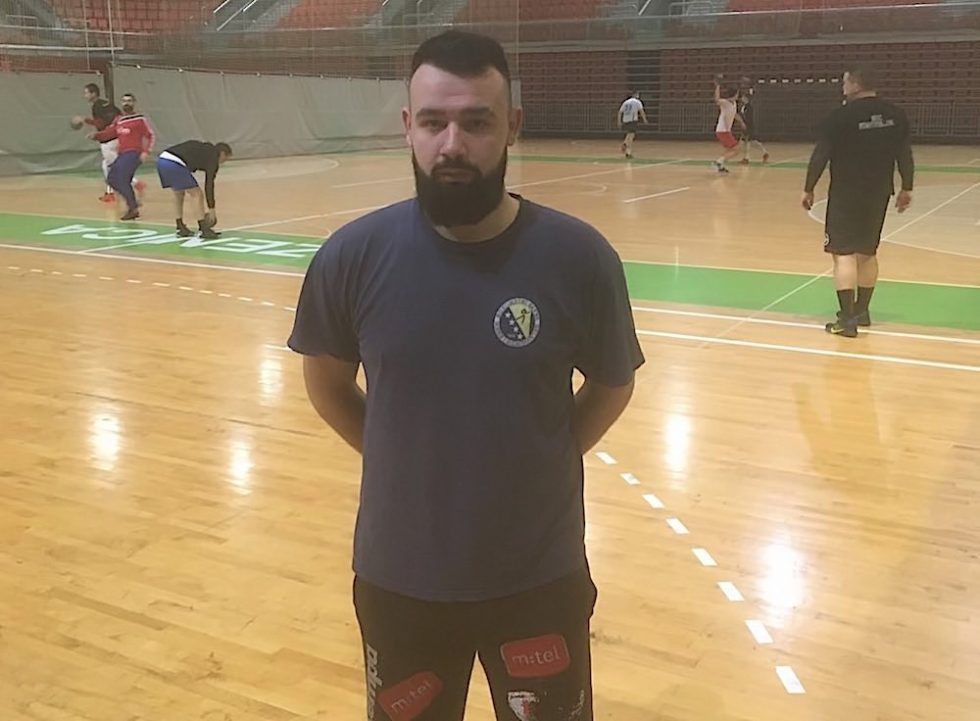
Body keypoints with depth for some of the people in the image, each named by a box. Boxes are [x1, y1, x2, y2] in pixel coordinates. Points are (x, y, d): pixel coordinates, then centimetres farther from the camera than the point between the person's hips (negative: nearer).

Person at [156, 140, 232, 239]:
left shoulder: (201, 147, 30)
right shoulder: (213, 156, 8)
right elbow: (209, 185, 5)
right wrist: (211, 209, 9)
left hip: (161, 160, 8)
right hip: (175, 164, -8)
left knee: (178, 194, 25)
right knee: (198, 195, 4)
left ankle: (180, 227, 28)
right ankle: (204, 230, 5)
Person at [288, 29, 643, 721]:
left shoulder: (578, 257, -15)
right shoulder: (353, 256, -12)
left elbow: (612, 385, 2)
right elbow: (326, 380, 6)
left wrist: (540, 463, -2)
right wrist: (402, 459, 2)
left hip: (541, 579, -1)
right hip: (399, 579, 1)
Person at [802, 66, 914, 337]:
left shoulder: (840, 116, -11)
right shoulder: (895, 115, 4)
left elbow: (820, 156, -10)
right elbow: (905, 155, 9)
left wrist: (808, 189, 0)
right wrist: (906, 188, 18)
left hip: (846, 195, -6)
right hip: (879, 193, 6)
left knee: (844, 253, -5)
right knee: (867, 252, 18)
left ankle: (847, 319, -12)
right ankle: (861, 311, 28)